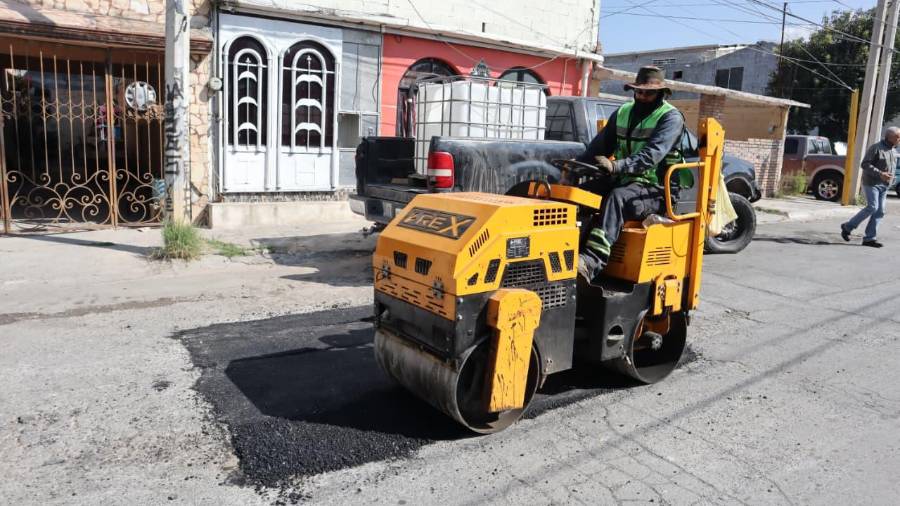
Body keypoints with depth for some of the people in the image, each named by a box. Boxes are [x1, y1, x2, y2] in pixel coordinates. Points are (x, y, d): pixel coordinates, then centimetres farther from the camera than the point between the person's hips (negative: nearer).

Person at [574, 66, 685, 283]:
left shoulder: (671, 117, -6)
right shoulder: (623, 113, 14)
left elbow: (652, 154, -22)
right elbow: (599, 146, 14)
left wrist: (617, 166, -37)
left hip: (654, 190, -6)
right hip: (623, 181, 7)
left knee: (617, 197, -37)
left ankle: (591, 262, -49)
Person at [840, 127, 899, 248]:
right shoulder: (876, 148, -10)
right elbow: (864, 164, -15)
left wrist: (890, 177, 11)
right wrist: (879, 173, -23)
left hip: (884, 186, 8)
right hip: (871, 183, -8)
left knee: (880, 212, 1)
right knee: (872, 207, -17)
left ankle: (869, 238, 3)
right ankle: (848, 227, -2)